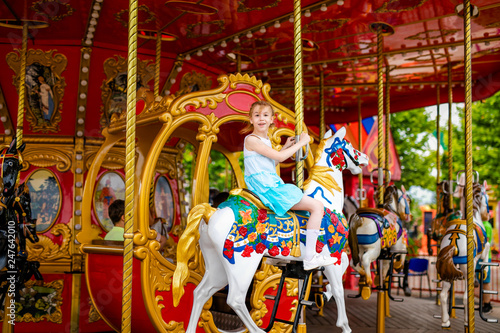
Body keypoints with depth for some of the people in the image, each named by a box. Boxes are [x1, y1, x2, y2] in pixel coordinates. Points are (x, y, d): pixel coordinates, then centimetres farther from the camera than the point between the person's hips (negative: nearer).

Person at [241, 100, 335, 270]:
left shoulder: (266, 140, 17)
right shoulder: (251, 139, -12)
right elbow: (279, 156, -16)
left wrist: (286, 147, 18)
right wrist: (300, 143, -6)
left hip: (273, 186, 11)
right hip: (266, 188, -11)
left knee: (313, 204, 27)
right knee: (317, 206, -15)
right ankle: (310, 257, -16)